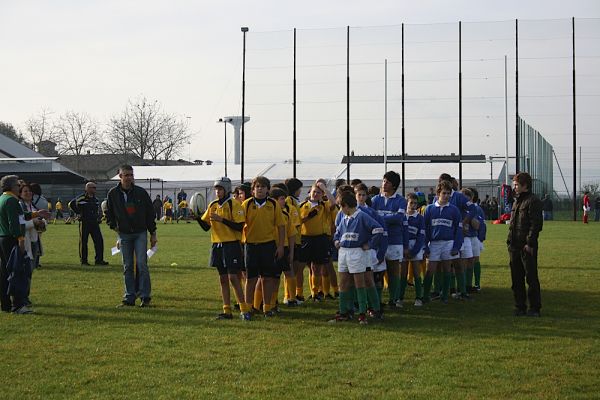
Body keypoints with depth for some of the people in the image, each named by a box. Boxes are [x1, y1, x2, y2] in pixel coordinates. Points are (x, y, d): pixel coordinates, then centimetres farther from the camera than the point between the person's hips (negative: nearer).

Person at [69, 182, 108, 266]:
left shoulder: (96, 199, 12)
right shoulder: (81, 198, -9)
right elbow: (71, 204, -2)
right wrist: (79, 213, -1)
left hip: (94, 223, 6)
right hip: (84, 223, -6)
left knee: (99, 240, -2)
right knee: (83, 242, 1)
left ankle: (99, 260, 3)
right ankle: (83, 260, 9)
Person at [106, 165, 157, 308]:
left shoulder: (141, 192, -3)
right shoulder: (113, 194, 1)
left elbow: (150, 213, 3)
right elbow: (109, 213, 16)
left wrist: (153, 233, 2)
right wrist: (113, 225, 1)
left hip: (140, 233, -2)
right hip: (124, 235, 2)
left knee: (141, 264, -8)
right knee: (127, 266, 5)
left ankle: (145, 297, -4)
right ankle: (129, 297, 10)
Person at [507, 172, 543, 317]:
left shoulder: (533, 201, -8)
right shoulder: (516, 202, 19)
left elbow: (536, 224, -15)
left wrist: (530, 243, -19)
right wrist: (510, 241, 15)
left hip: (527, 246, -9)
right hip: (514, 246, 9)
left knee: (531, 277, -3)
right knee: (516, 278, 10)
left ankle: (534, 308, 4)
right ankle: (520, 307, 18)